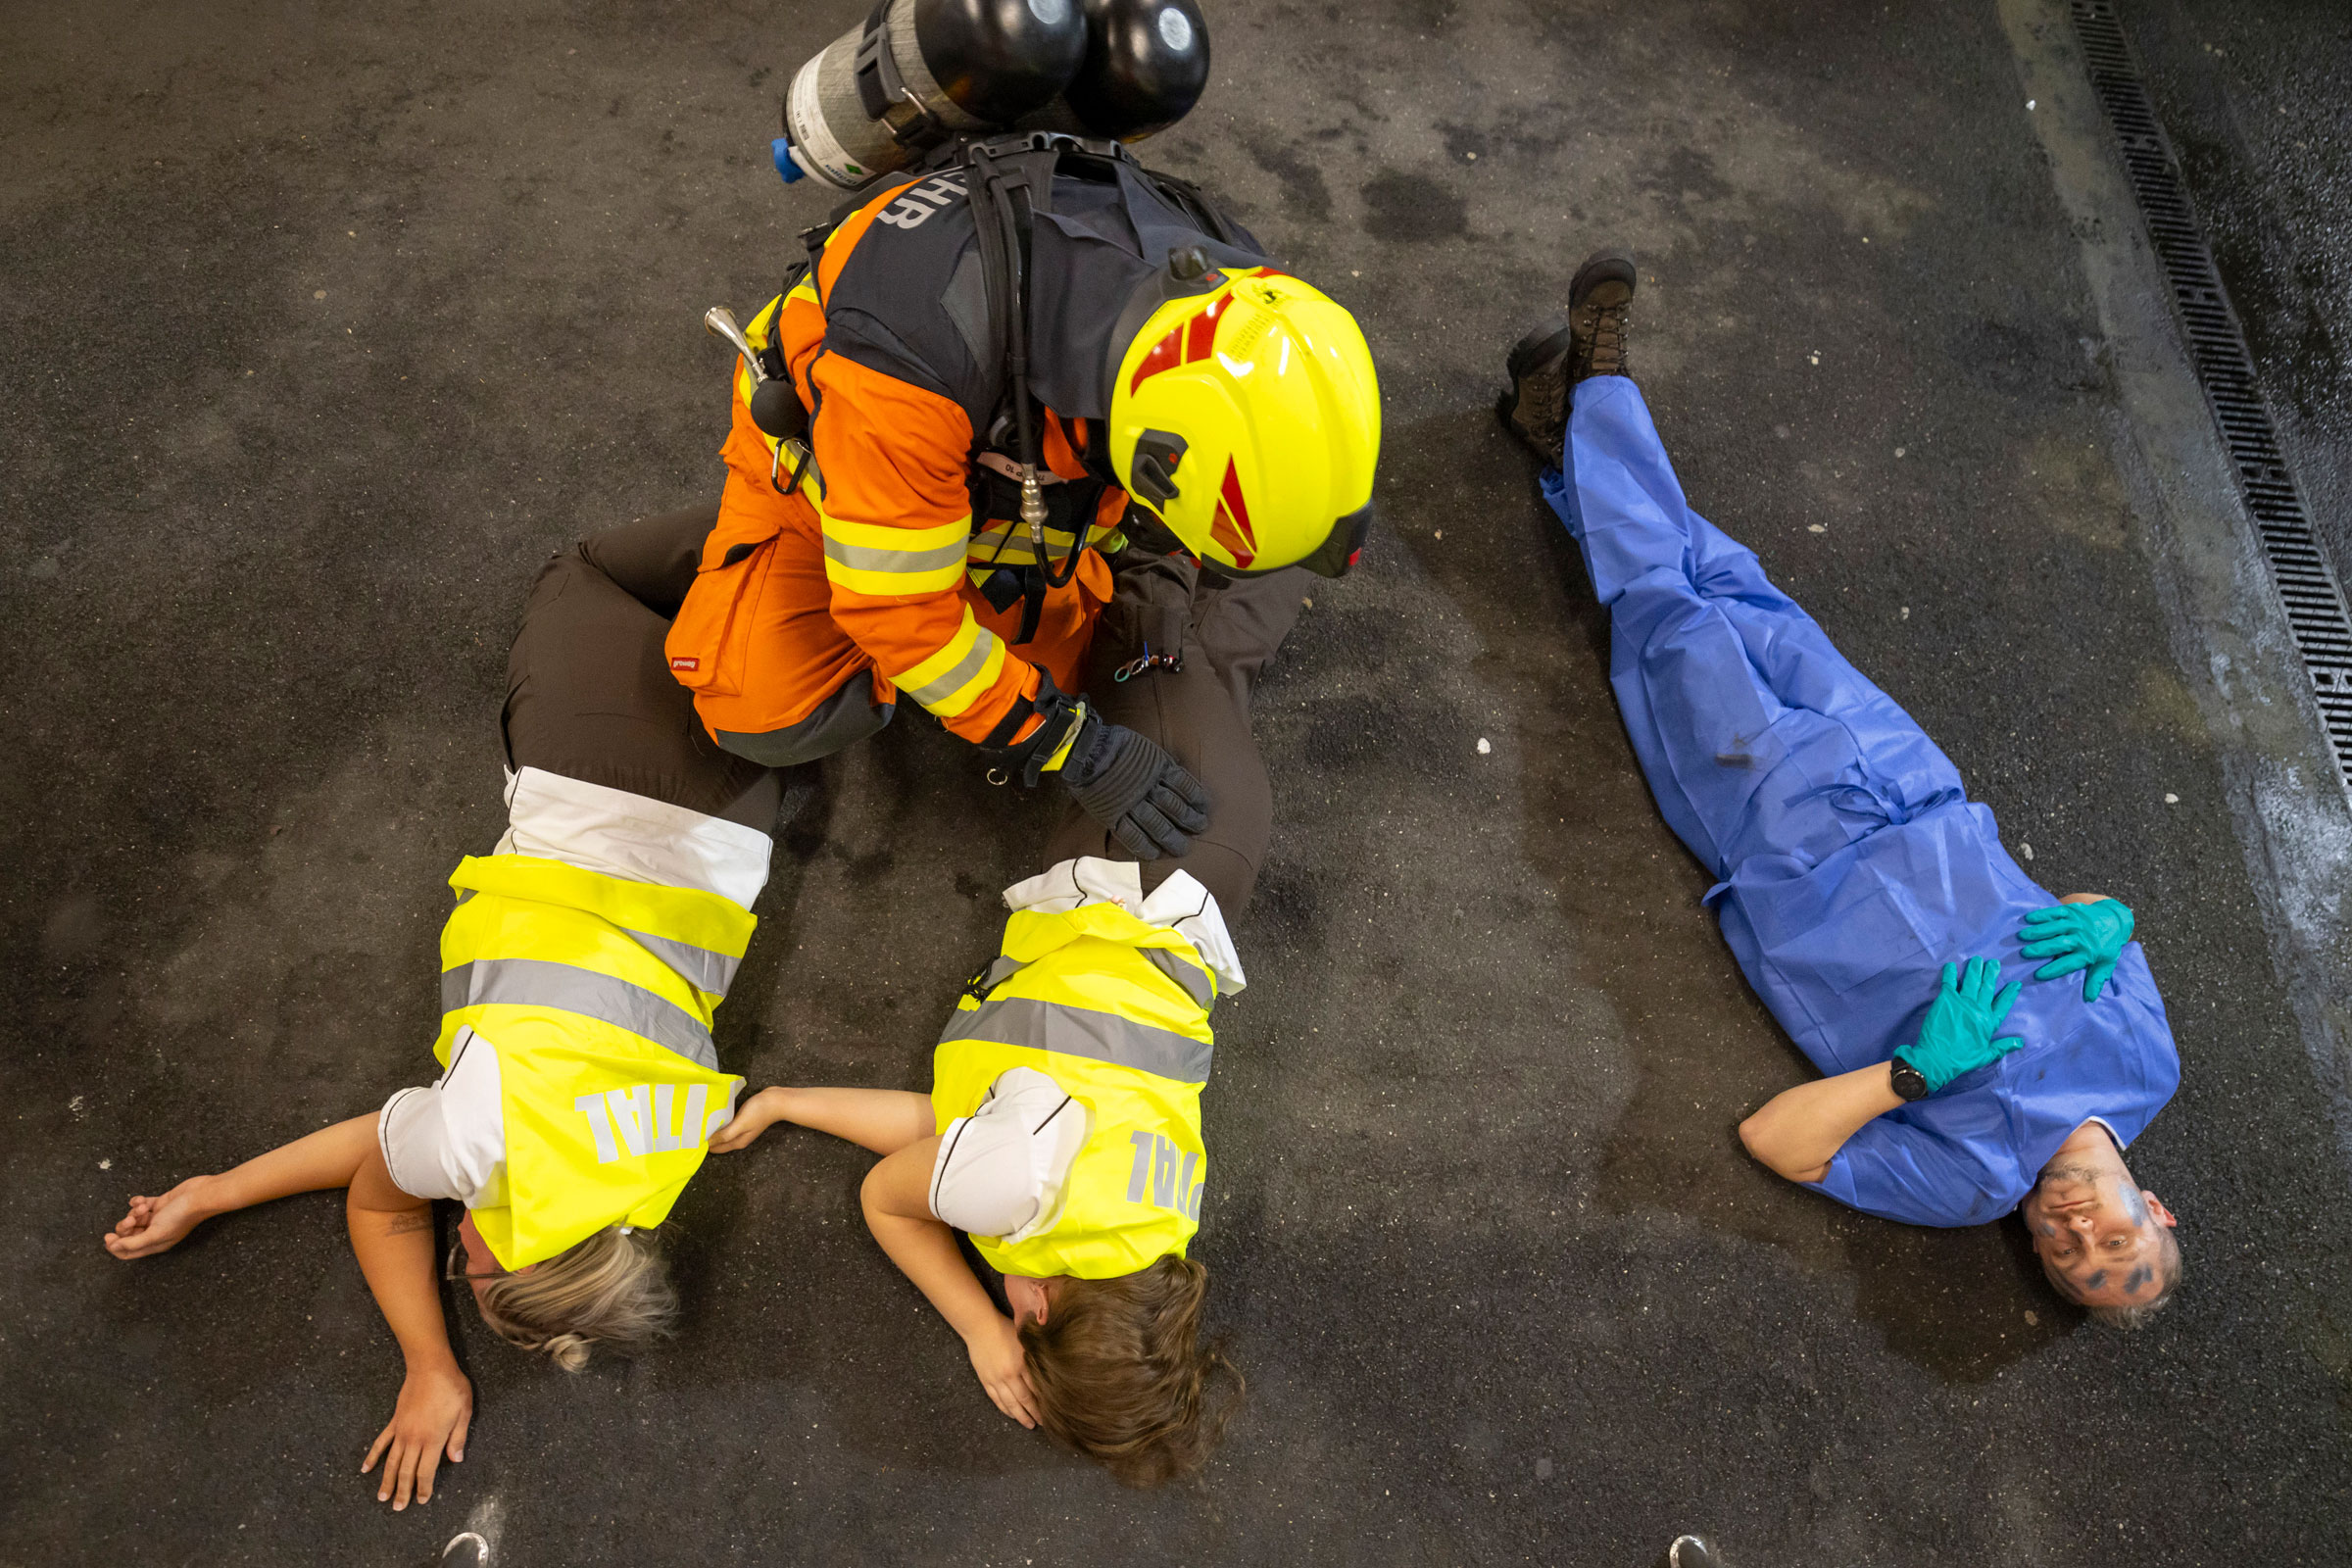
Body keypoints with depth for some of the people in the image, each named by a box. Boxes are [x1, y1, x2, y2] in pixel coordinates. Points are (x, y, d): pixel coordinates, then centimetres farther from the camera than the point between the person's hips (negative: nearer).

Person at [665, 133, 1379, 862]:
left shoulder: (1220, 296, -30)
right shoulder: (921, 353, -48)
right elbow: (894, 601, -36)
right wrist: (1076, 749, -31)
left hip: (1004, 459, 4)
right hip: (830, 449, -4)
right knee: (774, 720, -17)